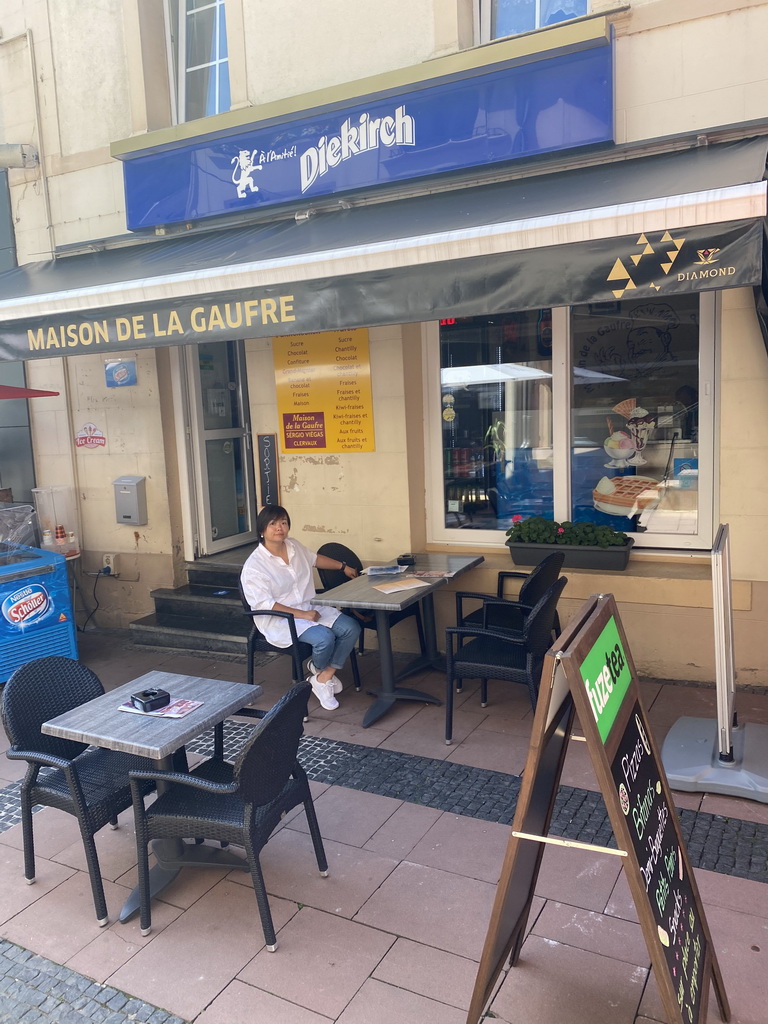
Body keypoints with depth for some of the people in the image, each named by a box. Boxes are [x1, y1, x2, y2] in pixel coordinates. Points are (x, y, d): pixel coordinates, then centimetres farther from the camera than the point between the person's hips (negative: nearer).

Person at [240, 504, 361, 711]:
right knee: (324, 637, -29)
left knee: (351, 628, -14)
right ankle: (319, 670, 7)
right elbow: (264, 604, -21)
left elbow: (315, 558, 26)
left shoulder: (294, 546, 5)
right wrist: (302, 614, -25)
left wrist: (343, 566, 26)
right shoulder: (254, 566, -17)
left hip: (311, 607, 7)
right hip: (279, 619, -7)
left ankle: (324, 677, -1)